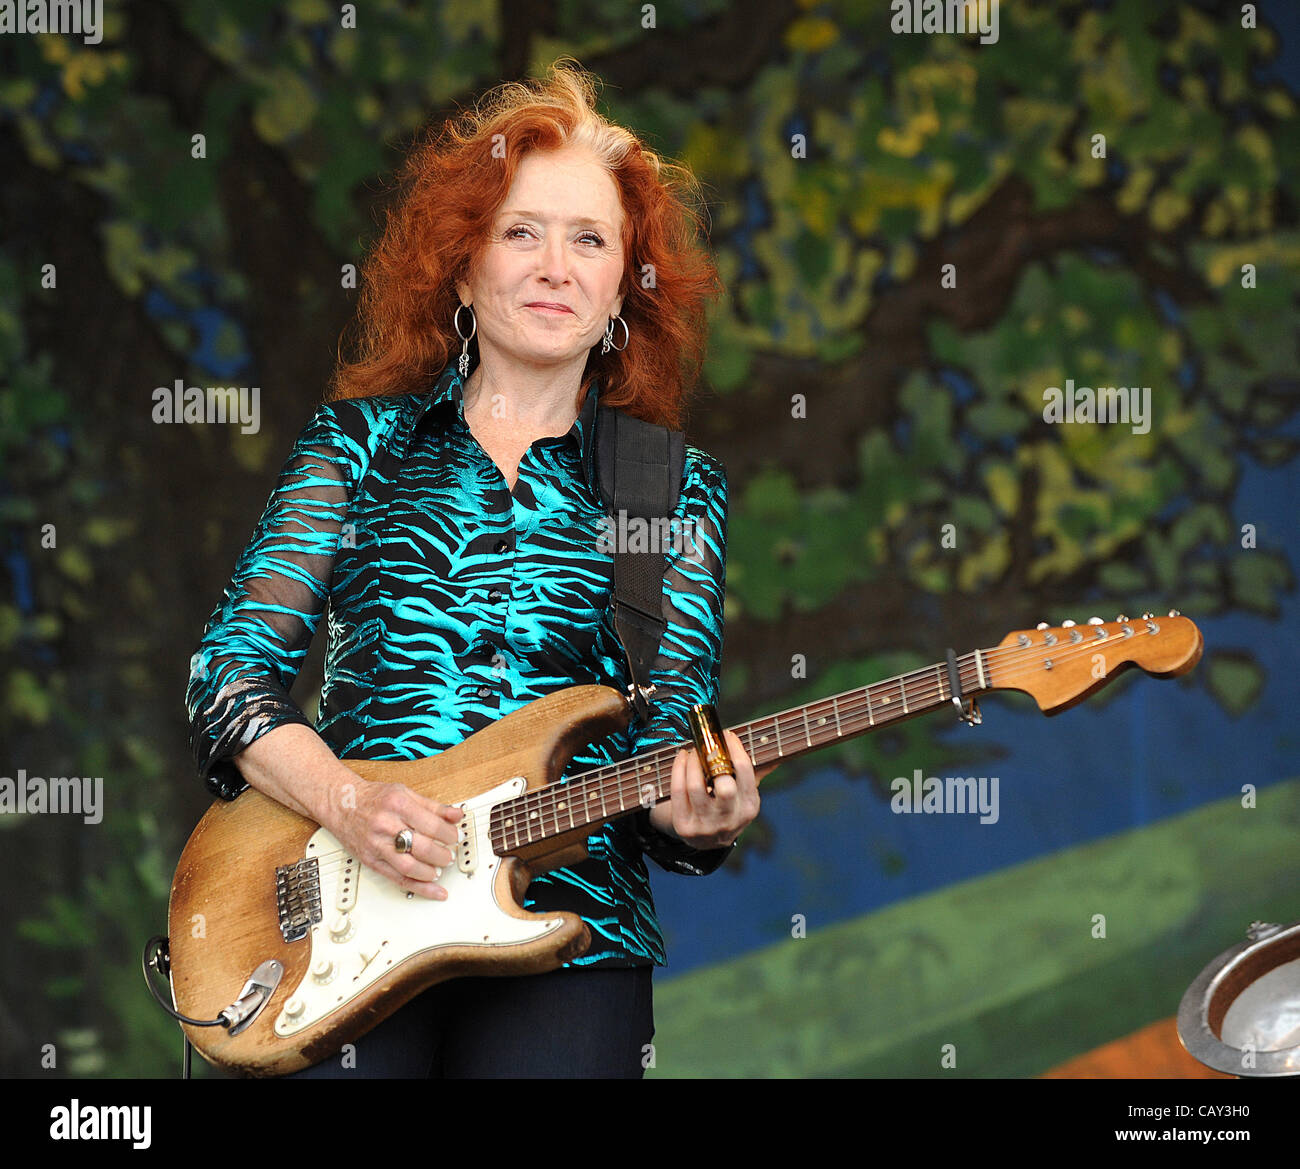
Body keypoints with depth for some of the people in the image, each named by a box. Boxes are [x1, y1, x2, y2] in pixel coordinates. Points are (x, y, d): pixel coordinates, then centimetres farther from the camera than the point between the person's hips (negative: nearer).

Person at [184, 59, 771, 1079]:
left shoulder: (674, 487, 13)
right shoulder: (361, 441, 12)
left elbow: (675, 723, 7)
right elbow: (232, 669, 6)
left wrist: (700, 813, -16)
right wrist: (345, 801, -11)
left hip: (566, 939, 0)